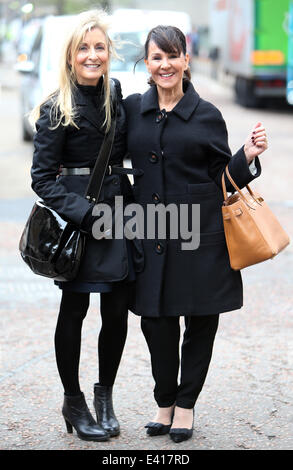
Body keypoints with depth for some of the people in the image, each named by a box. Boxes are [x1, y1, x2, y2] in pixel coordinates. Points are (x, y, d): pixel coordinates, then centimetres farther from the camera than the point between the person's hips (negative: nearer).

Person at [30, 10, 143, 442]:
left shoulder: (117, 98, 8)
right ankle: (73, 401, 21)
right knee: (74, 310, 5)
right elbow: (42, 178, -9)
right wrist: (85, 214, -18)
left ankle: (105, 395, 26)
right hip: (76, 216, -5)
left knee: (118, 310, 7)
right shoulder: (57, 109, -9)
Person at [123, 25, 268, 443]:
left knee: (201, 322, 5)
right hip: (151, 231, 2)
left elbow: (222, 177, 3)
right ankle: (164, 403, 22)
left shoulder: (207, 115, 1)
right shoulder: (132, 110, 7)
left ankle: (185, 405, 21)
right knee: (156, 322, 5)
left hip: (200, 233, -2)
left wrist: (248, 156, -12)